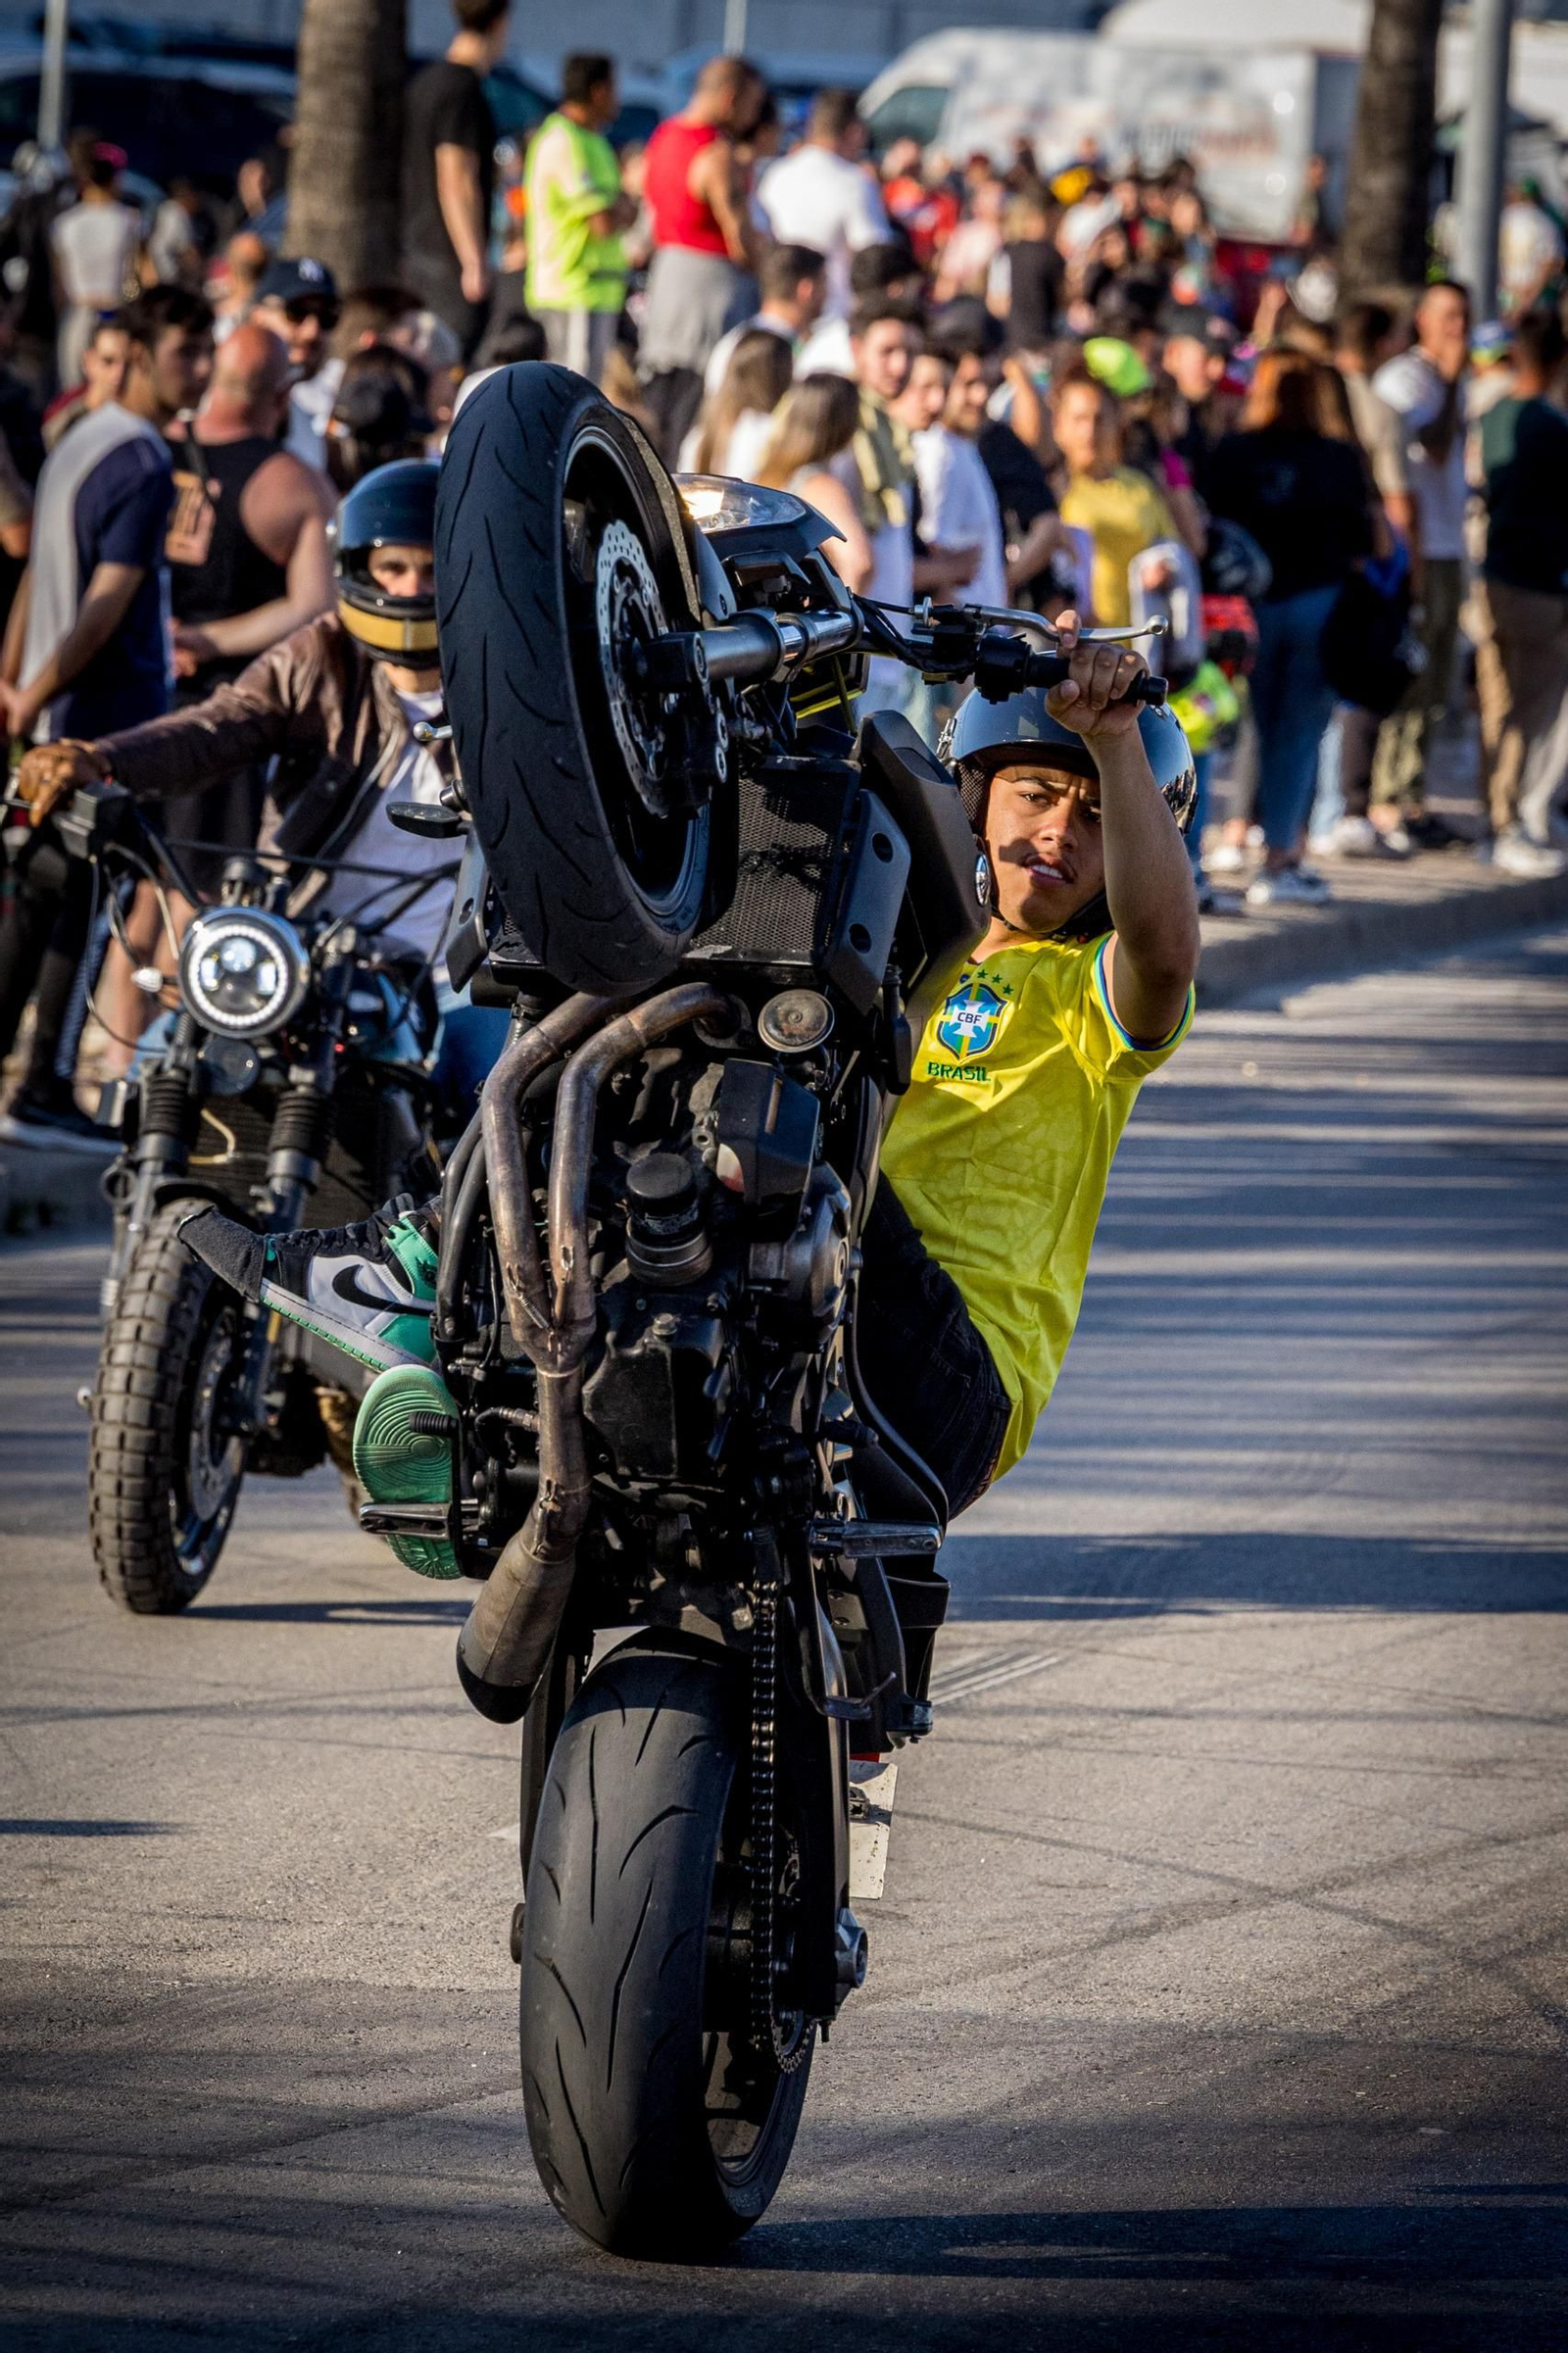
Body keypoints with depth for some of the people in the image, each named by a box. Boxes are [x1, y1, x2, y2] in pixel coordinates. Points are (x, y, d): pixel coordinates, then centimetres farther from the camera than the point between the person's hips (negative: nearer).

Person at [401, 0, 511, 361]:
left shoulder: (425, 83, 15)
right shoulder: (464, 91, -14)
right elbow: (456, 185, -19)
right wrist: (475, 262, -20)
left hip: (418, 250, 9)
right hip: (450, 260, -9)